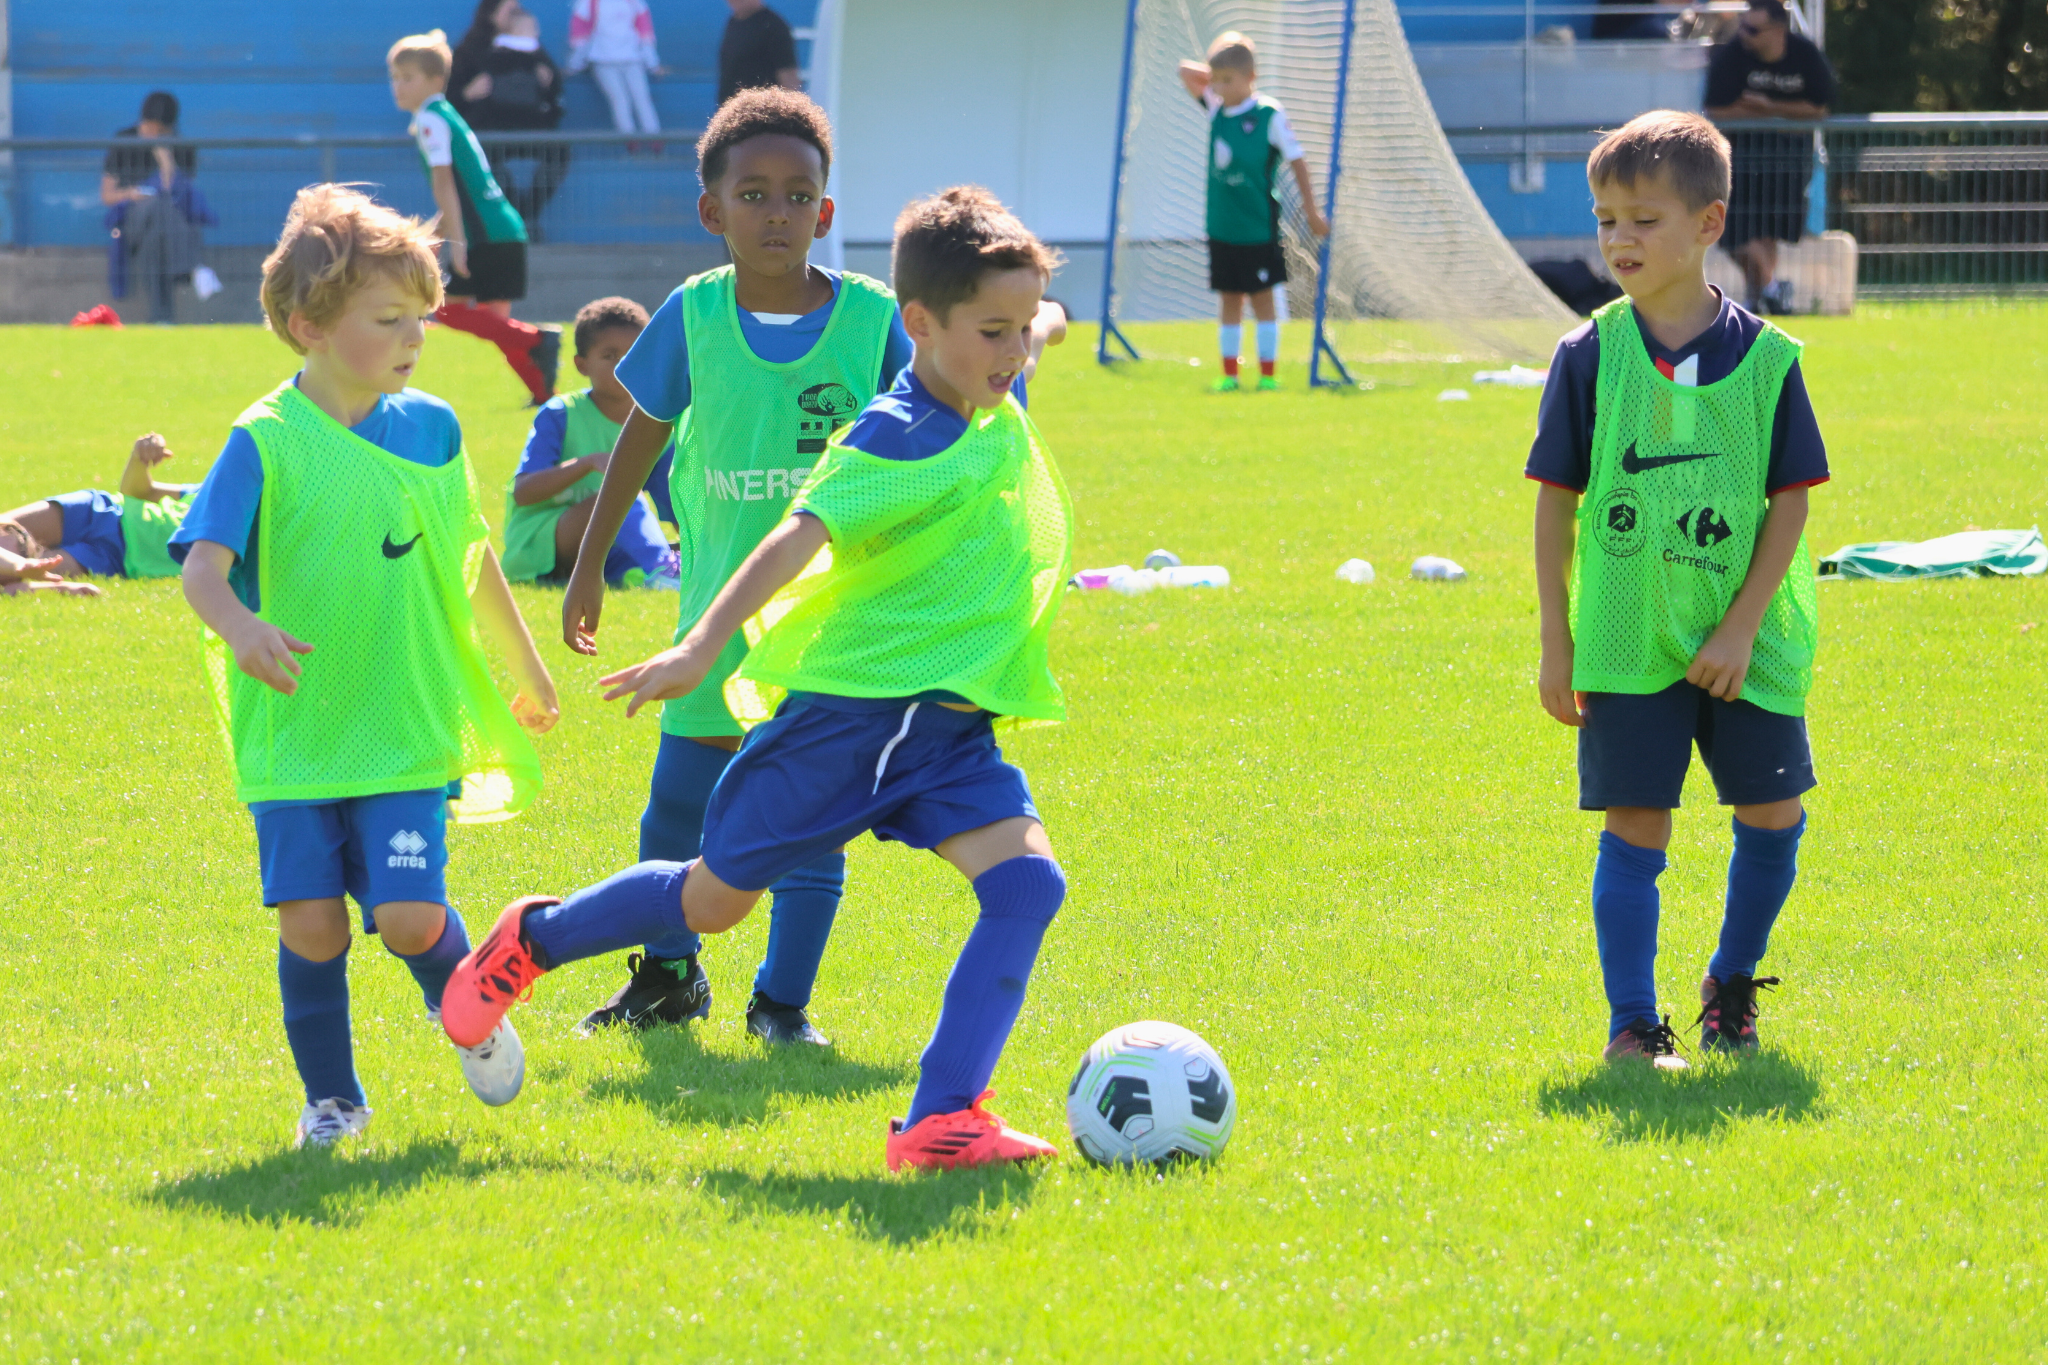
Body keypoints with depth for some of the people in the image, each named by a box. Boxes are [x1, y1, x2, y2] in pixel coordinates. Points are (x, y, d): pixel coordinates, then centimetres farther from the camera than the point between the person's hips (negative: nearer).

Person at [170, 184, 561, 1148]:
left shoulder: (432, 429, 4)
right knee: (310, 922, -3)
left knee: (409, 916, -11)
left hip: (408, 731, 2)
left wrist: (526, 673, 29)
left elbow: (471, 560, 18)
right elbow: (202, 562, -18)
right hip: (293, 734, -2)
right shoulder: (266, 442, -9)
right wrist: (240, 626, -41)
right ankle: (330, 1096, 19)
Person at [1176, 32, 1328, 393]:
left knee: (1261, 296, 2)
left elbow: (1295, 160, -5)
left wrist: (1312, 211, -4)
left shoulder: (1269, 115, -11)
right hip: (1222, 226, 5)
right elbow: (1187, 72, 14)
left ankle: (1268, 374, 7)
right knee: (1229, 299, 9)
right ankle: (1229, 373, 14)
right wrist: (1217, 75, 4)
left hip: (1258, 228, -5)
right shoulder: (1216, 110, 4)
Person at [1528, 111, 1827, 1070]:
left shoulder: (1765, 358, -3)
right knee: (1633, 830, -3)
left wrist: (1741, 628, -10)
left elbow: (1790, 501, -2)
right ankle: (1631, 1024, 4)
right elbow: (1556, 503, 1)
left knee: (1774, 816, 5)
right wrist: (1555, 645, -1)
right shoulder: (1590, 357, -3)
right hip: (1625, 642, -1)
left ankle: (1731, 984, 28)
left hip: (1746, 643, 1)